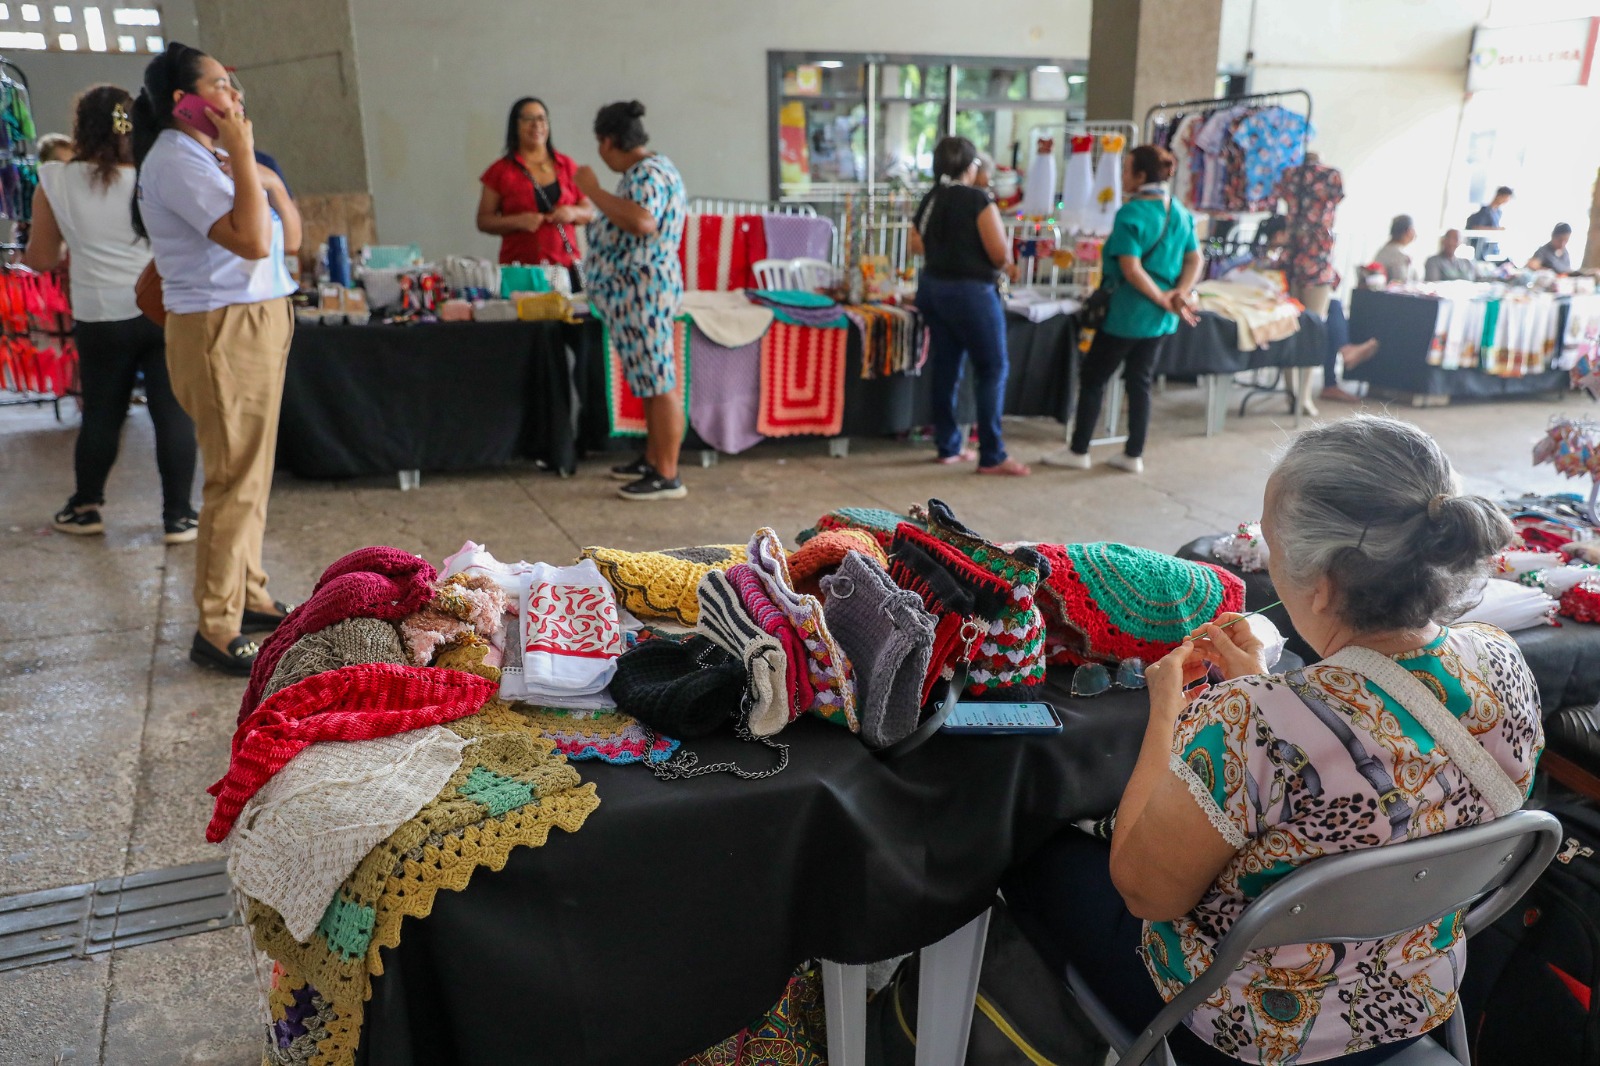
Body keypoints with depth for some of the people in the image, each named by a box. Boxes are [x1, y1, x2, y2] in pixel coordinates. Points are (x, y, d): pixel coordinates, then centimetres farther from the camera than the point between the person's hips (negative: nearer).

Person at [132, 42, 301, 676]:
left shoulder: (211, 157, 15)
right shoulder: (176, 161, -13)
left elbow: (290, 238, 13)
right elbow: (251, 240, -26)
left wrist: (266, 177, -2)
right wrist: (243, 155, -19)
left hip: (260, 321, 10)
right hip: (221, 331, -10)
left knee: (251, 473, 15)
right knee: (235, 480, -7)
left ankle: (248, 597, 26)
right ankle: (215, 631, 0)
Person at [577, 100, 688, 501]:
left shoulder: (648, 173, -15)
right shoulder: (645, 170, 17)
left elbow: (642, 222, -31)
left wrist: (592, 190, -22)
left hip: (642, 292, -11)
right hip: (634, 292, 11)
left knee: (660, 383, -7)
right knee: (651, 381, 15)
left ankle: (668, 476, -3)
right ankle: (653, 460, 25)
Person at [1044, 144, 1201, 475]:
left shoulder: (1130, 214, -16)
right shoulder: (1180, 213, 7)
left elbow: (1131, 269, -22)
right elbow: (1195, 259, 5)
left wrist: (1163, 300, -18)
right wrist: (1180, 293, -8)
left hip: (1127, 312, -7)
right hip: (1160, 317, 7)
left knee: (1093, 378, 5)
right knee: (1140, 382, 13)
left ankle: (1078, 451, 11)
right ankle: (1133, 455, 17)